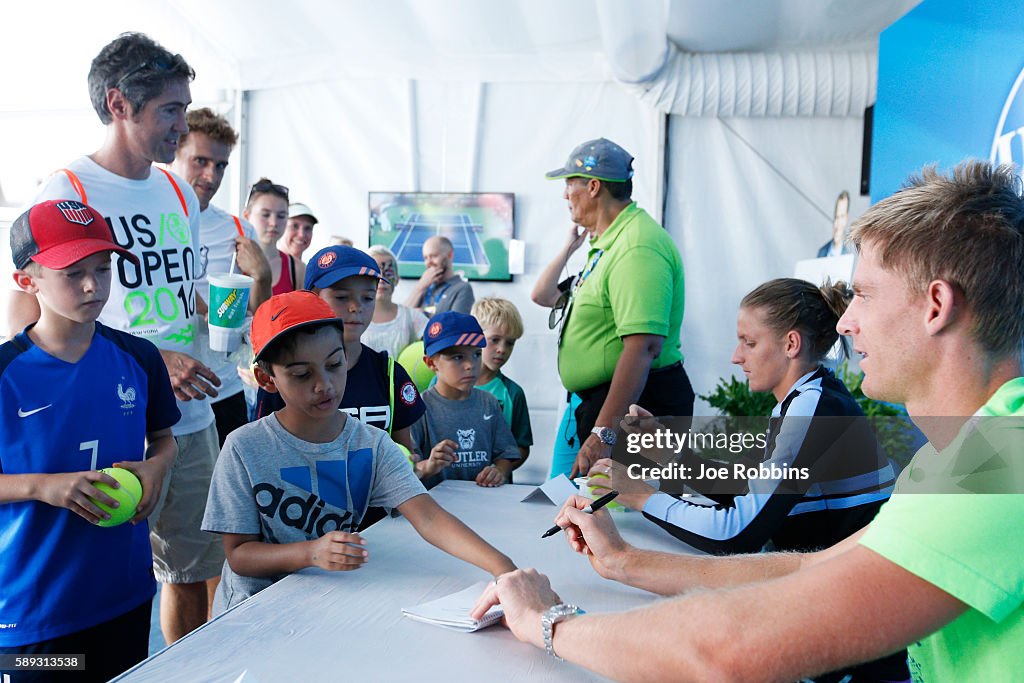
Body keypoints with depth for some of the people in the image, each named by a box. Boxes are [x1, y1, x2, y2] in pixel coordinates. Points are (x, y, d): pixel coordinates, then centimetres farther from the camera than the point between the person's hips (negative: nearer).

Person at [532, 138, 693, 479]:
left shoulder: (638, 247, -22)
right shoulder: (608, 243, 15)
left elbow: (644, 347, -32)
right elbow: (544, 296, 27)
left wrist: (604, 432, -33)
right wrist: (570, 245, 15)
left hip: (638, 402, -11)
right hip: (599, 398, 11)